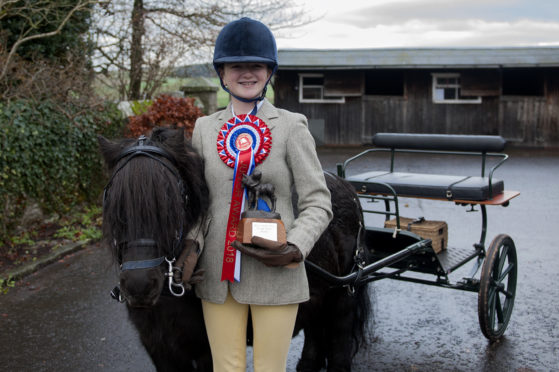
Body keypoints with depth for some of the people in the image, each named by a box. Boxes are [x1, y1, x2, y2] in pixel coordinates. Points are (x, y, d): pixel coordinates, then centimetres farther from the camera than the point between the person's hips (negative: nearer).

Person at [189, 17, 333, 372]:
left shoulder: (292, 127, -3)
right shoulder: (204, 128, 7)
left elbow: (318, 203, -6)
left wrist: (294, 249, -21)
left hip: (276, 273, -2)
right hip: (218, 274, 3)